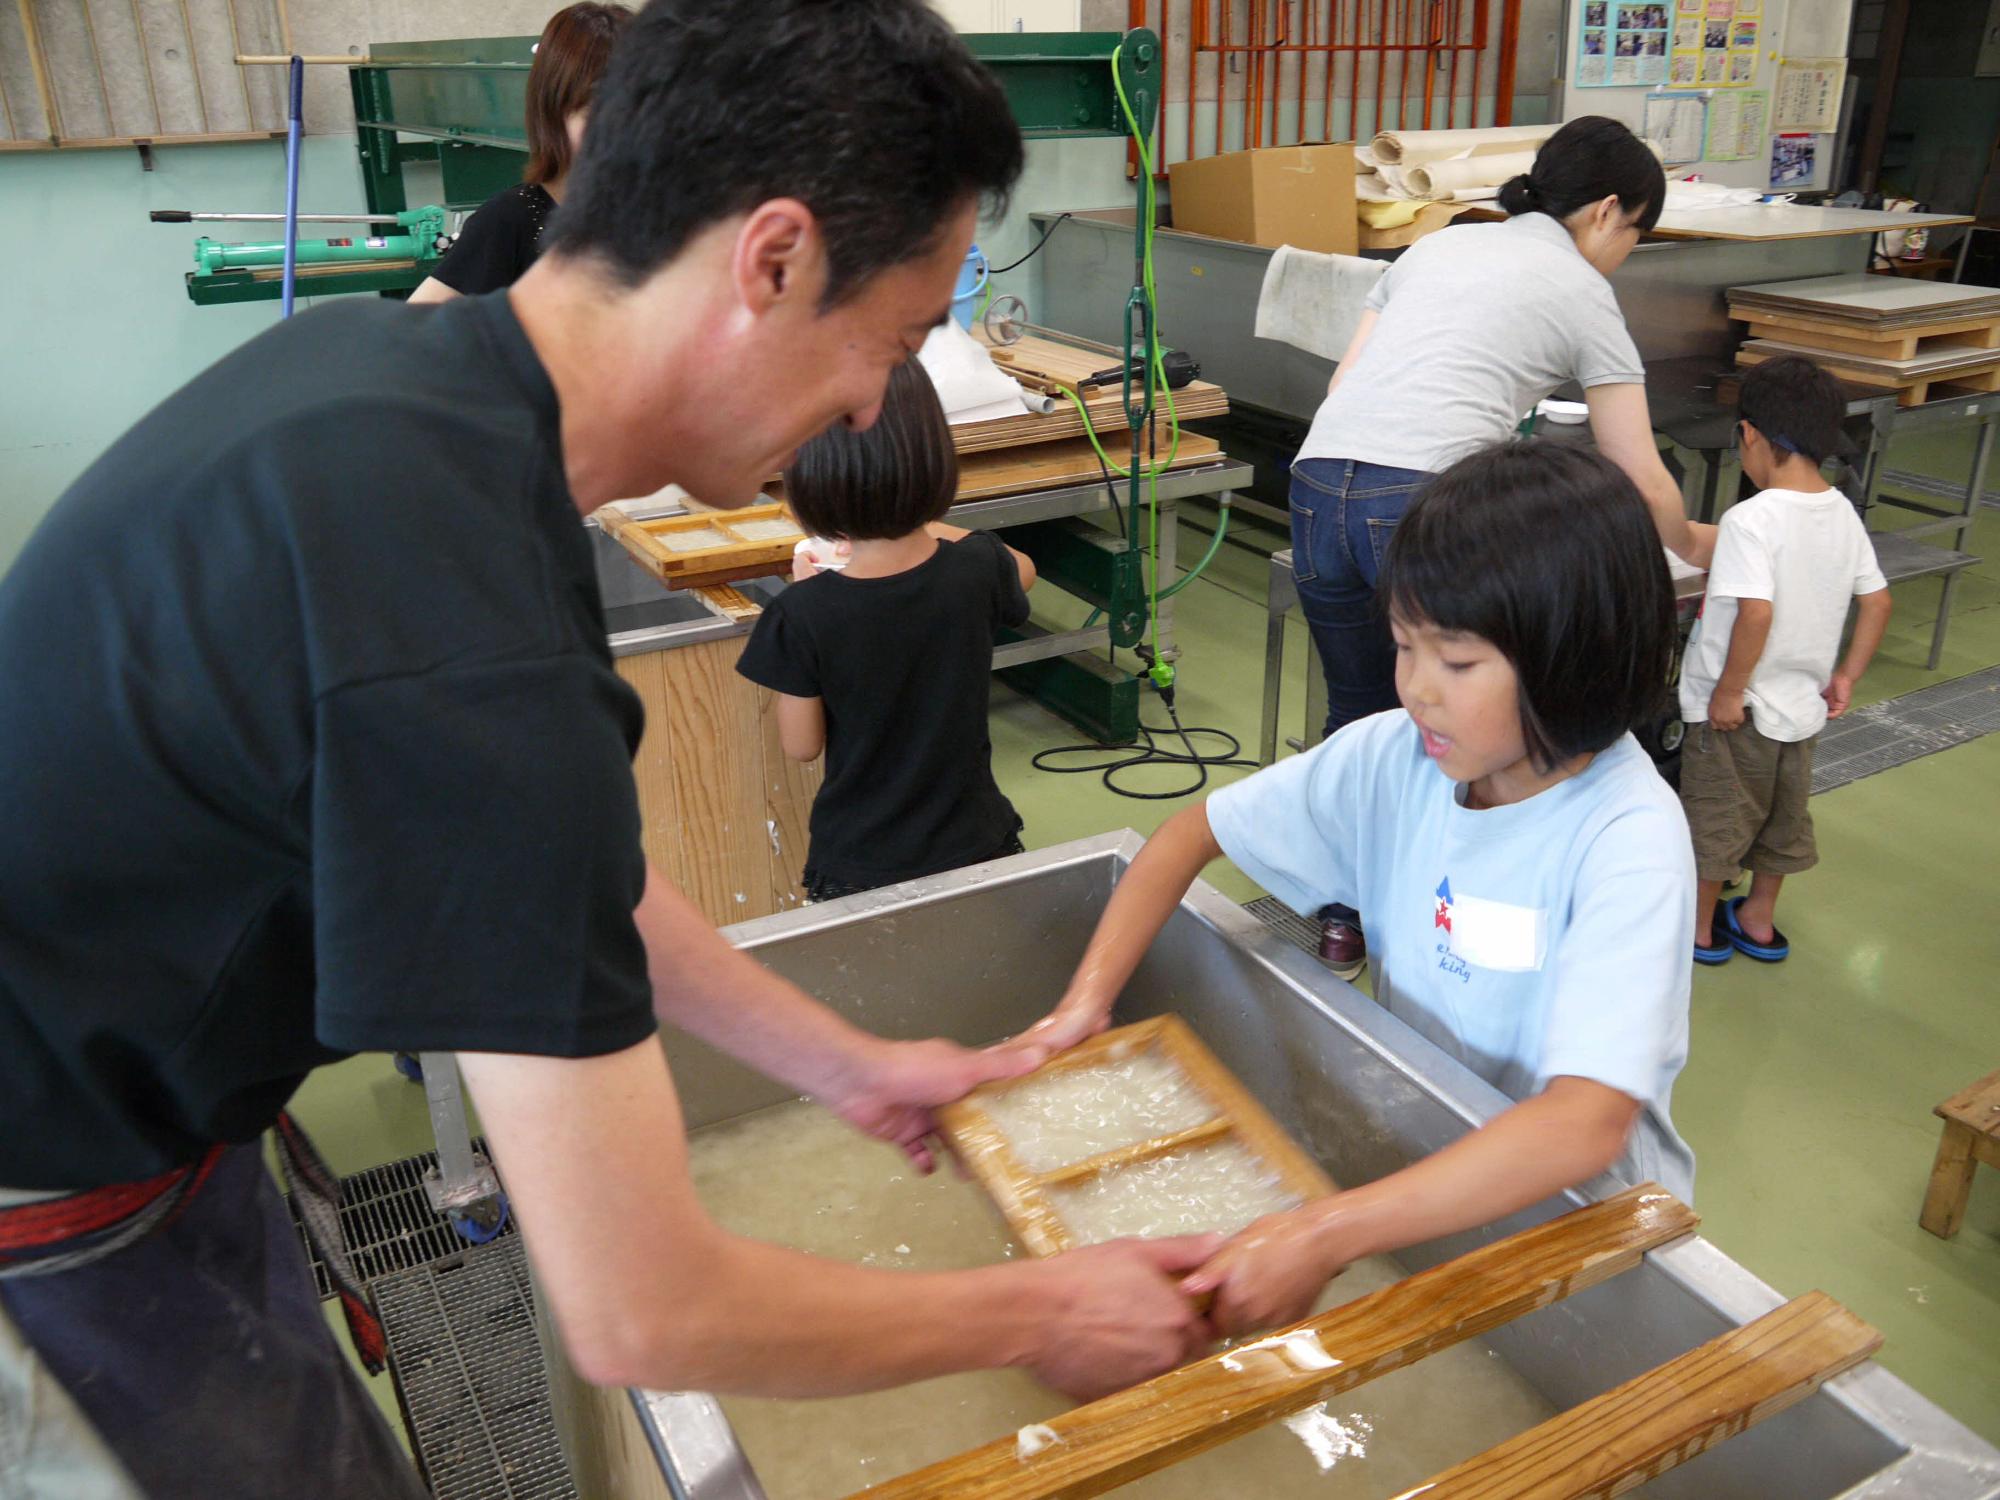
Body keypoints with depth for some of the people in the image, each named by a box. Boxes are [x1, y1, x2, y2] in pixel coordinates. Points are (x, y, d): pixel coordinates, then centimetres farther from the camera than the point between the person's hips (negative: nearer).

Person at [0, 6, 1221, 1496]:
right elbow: (644, 1315, -28)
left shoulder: (397, 362, -8)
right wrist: (1042, 1318, -12)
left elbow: (557, 865, 4)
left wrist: (847, 1064, 9)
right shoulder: (469, 657, -37)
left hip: (125, 1086, 8)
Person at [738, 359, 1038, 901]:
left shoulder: (804, 615, -23)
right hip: (976, 846, 2)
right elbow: (1023, 570, 11)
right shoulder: (979, 570, -14)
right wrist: (931, 525, 18)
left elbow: (802, 745, -8)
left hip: (860, 865, -2)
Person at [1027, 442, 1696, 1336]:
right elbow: (1190, 834, 1)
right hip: (1410, 1161, 4)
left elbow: (1585, 1126, -34)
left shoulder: (1627, 840, -24)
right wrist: (1086, 1002, -12)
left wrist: (1326, 1237, -41)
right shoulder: (1392, 757, -9)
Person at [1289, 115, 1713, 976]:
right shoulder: (1584, 293, 13)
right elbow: (1642, 487, 16)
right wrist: (1693, 546, 36)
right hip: (1425, 506, -6)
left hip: (1316, 484, 6)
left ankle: (1342, 923, 28)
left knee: (1356, 715, 19)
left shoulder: (1437, 246, 27)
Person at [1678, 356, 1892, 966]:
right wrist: (1846, 676, 10)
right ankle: (1759, 922, 38)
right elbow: (1877, 601, 4)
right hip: (1803, 703, 7)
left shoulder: (1751, 519, -24)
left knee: (1713, 816, 11)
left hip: (1735, 709, -7)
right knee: (1782, 814, 22)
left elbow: (1756, 612, -32)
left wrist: (1729, 691, -22)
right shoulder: (1843, 513, -1)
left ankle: (1700, 928, 27)